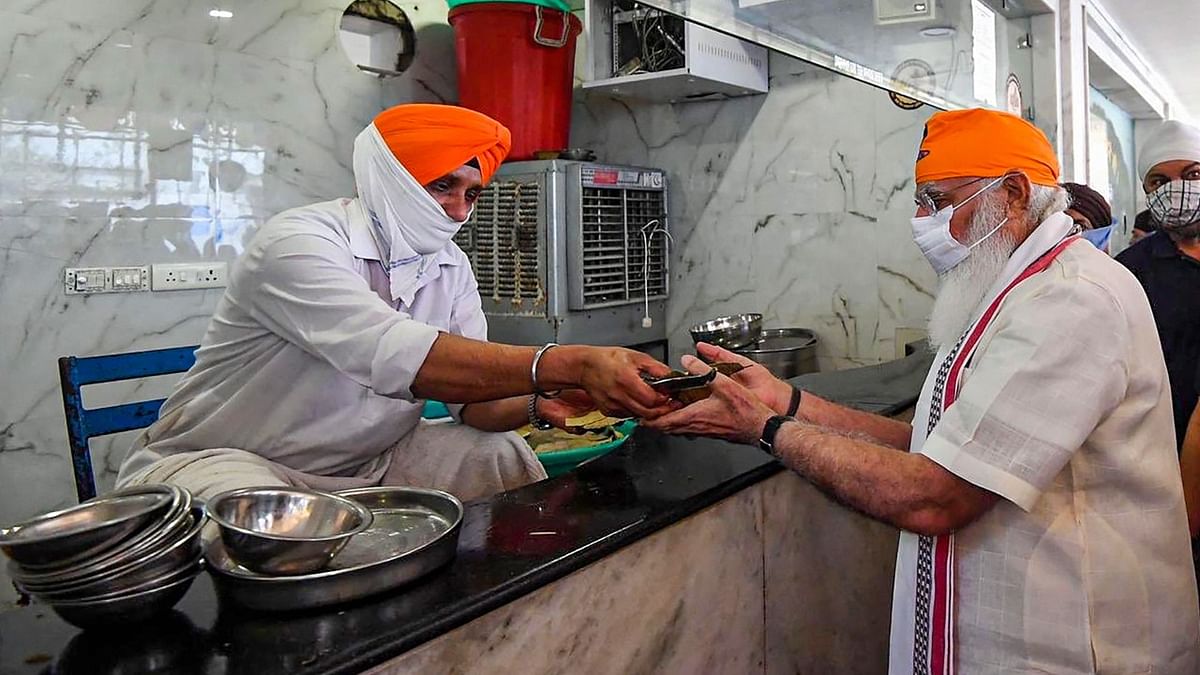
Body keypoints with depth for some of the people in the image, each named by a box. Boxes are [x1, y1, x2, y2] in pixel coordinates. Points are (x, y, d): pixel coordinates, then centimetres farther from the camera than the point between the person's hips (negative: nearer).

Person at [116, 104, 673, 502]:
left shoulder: (450, 267, 2)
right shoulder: (299, 243, -23)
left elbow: (474, 397, -3)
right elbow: (394, 355, -39)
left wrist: (536, 402, -27)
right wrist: (569, 363, -45)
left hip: (370, 462, 7)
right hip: (224, 460, -6)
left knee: (504, 457, -10)